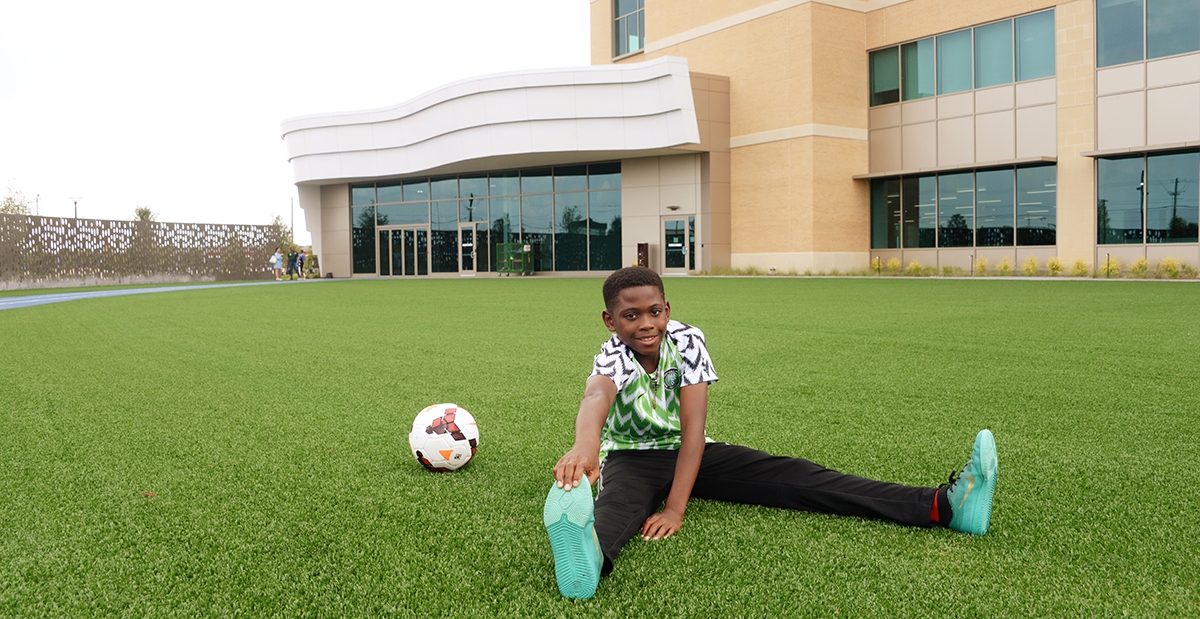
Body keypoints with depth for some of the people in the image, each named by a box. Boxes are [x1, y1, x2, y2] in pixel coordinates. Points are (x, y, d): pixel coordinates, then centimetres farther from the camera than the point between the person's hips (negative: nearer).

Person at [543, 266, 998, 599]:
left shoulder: (686, 340, -16)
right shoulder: (613, 357, -23)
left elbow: (693, 424, -24)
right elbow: (597, 395, -49)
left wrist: (675, 507, -37)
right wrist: (586, 444, -74)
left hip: (688, 453, 3)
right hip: (631, 460, -3)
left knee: (790, 476, -15)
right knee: (618, 501, -40)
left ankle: (940, 506, -27)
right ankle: (590, 555, -77)